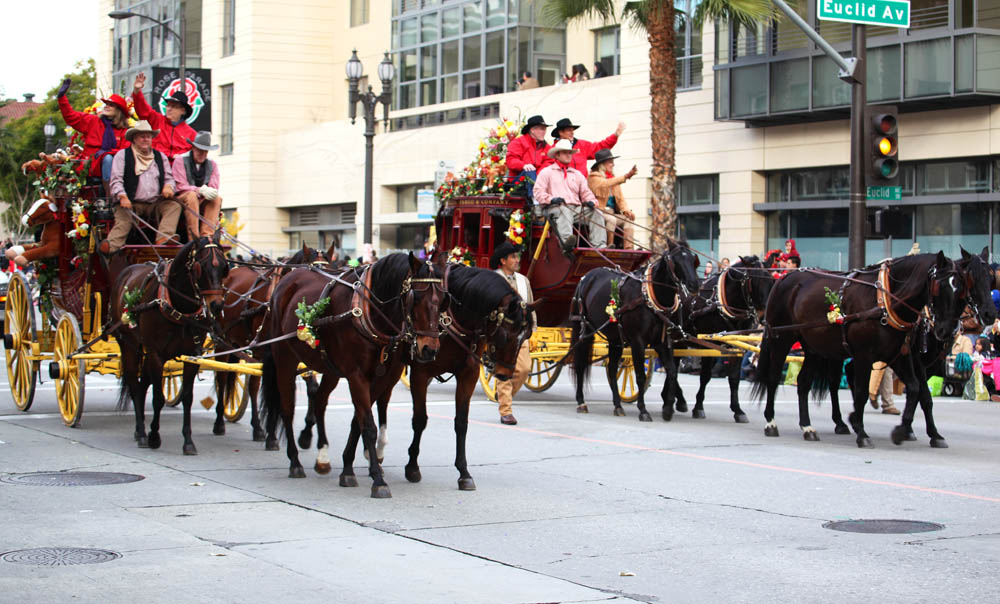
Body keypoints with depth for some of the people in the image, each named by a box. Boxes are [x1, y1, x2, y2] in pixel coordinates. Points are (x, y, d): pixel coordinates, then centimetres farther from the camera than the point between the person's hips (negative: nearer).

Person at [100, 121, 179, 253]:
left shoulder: (160, 157, 22)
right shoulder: (123, 155, 10)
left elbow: (169, 178, 21)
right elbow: (116, 180, 0)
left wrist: (168, 186, -5)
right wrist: (122, 196, -20)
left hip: (156, 204, 3)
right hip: (131, 203, -3)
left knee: (174, 206, -24)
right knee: (123, 214, -33)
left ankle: (163, 239, -43)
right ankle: (112, 244, -54)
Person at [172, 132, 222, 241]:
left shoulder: (212, 165, 13)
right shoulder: (180, 161, 0)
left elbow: (214, 189, 4)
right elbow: (180, 187, -10)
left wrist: (208, 191, -21)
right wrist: (201, 190, -24)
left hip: (202, 202, 4)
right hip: (181, 200, -4)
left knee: (217, 199, -26)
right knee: (192, 195, -36)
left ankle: (207, 235, -37)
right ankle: (193, 238, -42)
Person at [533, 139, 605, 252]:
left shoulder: (577, 174, 30)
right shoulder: (546, 172, 15)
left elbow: (585, 192, 22)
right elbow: (538, 192, 3)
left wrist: (591, 201, -2)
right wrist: (551, 199, -16)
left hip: (576, 208, 5)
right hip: (554, 208, -5)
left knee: (597, 214, -19)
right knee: (564, 211, -40)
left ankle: (599, 246, -33)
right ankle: (566, 241, -64)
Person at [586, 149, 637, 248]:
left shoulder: (613, 178, 22)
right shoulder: (593, 177, -1)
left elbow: (620, 198, 20)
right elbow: (605, 184, -23)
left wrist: (626, 210, -3)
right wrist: (625, 176, -33)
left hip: (612, 213, 7)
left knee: (628, 220, -18)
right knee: (611, 219, -34)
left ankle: (629, 250, -29)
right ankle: (609, 247, -32)